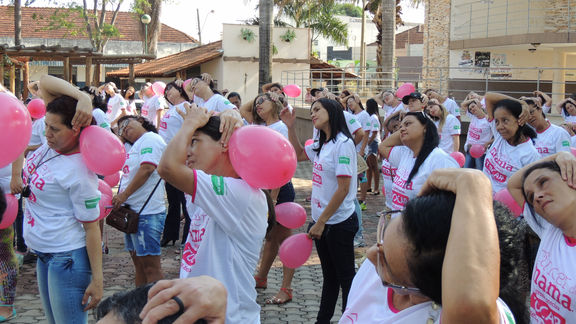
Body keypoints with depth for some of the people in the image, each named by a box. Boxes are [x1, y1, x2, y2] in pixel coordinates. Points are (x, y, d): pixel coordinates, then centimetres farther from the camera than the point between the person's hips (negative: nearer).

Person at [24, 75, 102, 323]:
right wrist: (81, 96, -23)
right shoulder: (53, 142, -3)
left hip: (67, 259, -9)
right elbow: (45, 82, -6)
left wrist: (97, 281, -16)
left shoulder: (78, 172, -23)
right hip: (44, 255, 9)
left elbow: (91, 228, -18)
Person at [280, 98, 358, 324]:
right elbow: (298, 154, 26)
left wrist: (321, 222, -18)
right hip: (322, 221, 8)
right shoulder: (323, 144, 7)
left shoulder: (343, 143, -17)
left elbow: (343, 189, -21)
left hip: (338, 222, -8)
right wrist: (291, 127, 12)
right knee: (329, 275, 18)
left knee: (345, 276, 4)